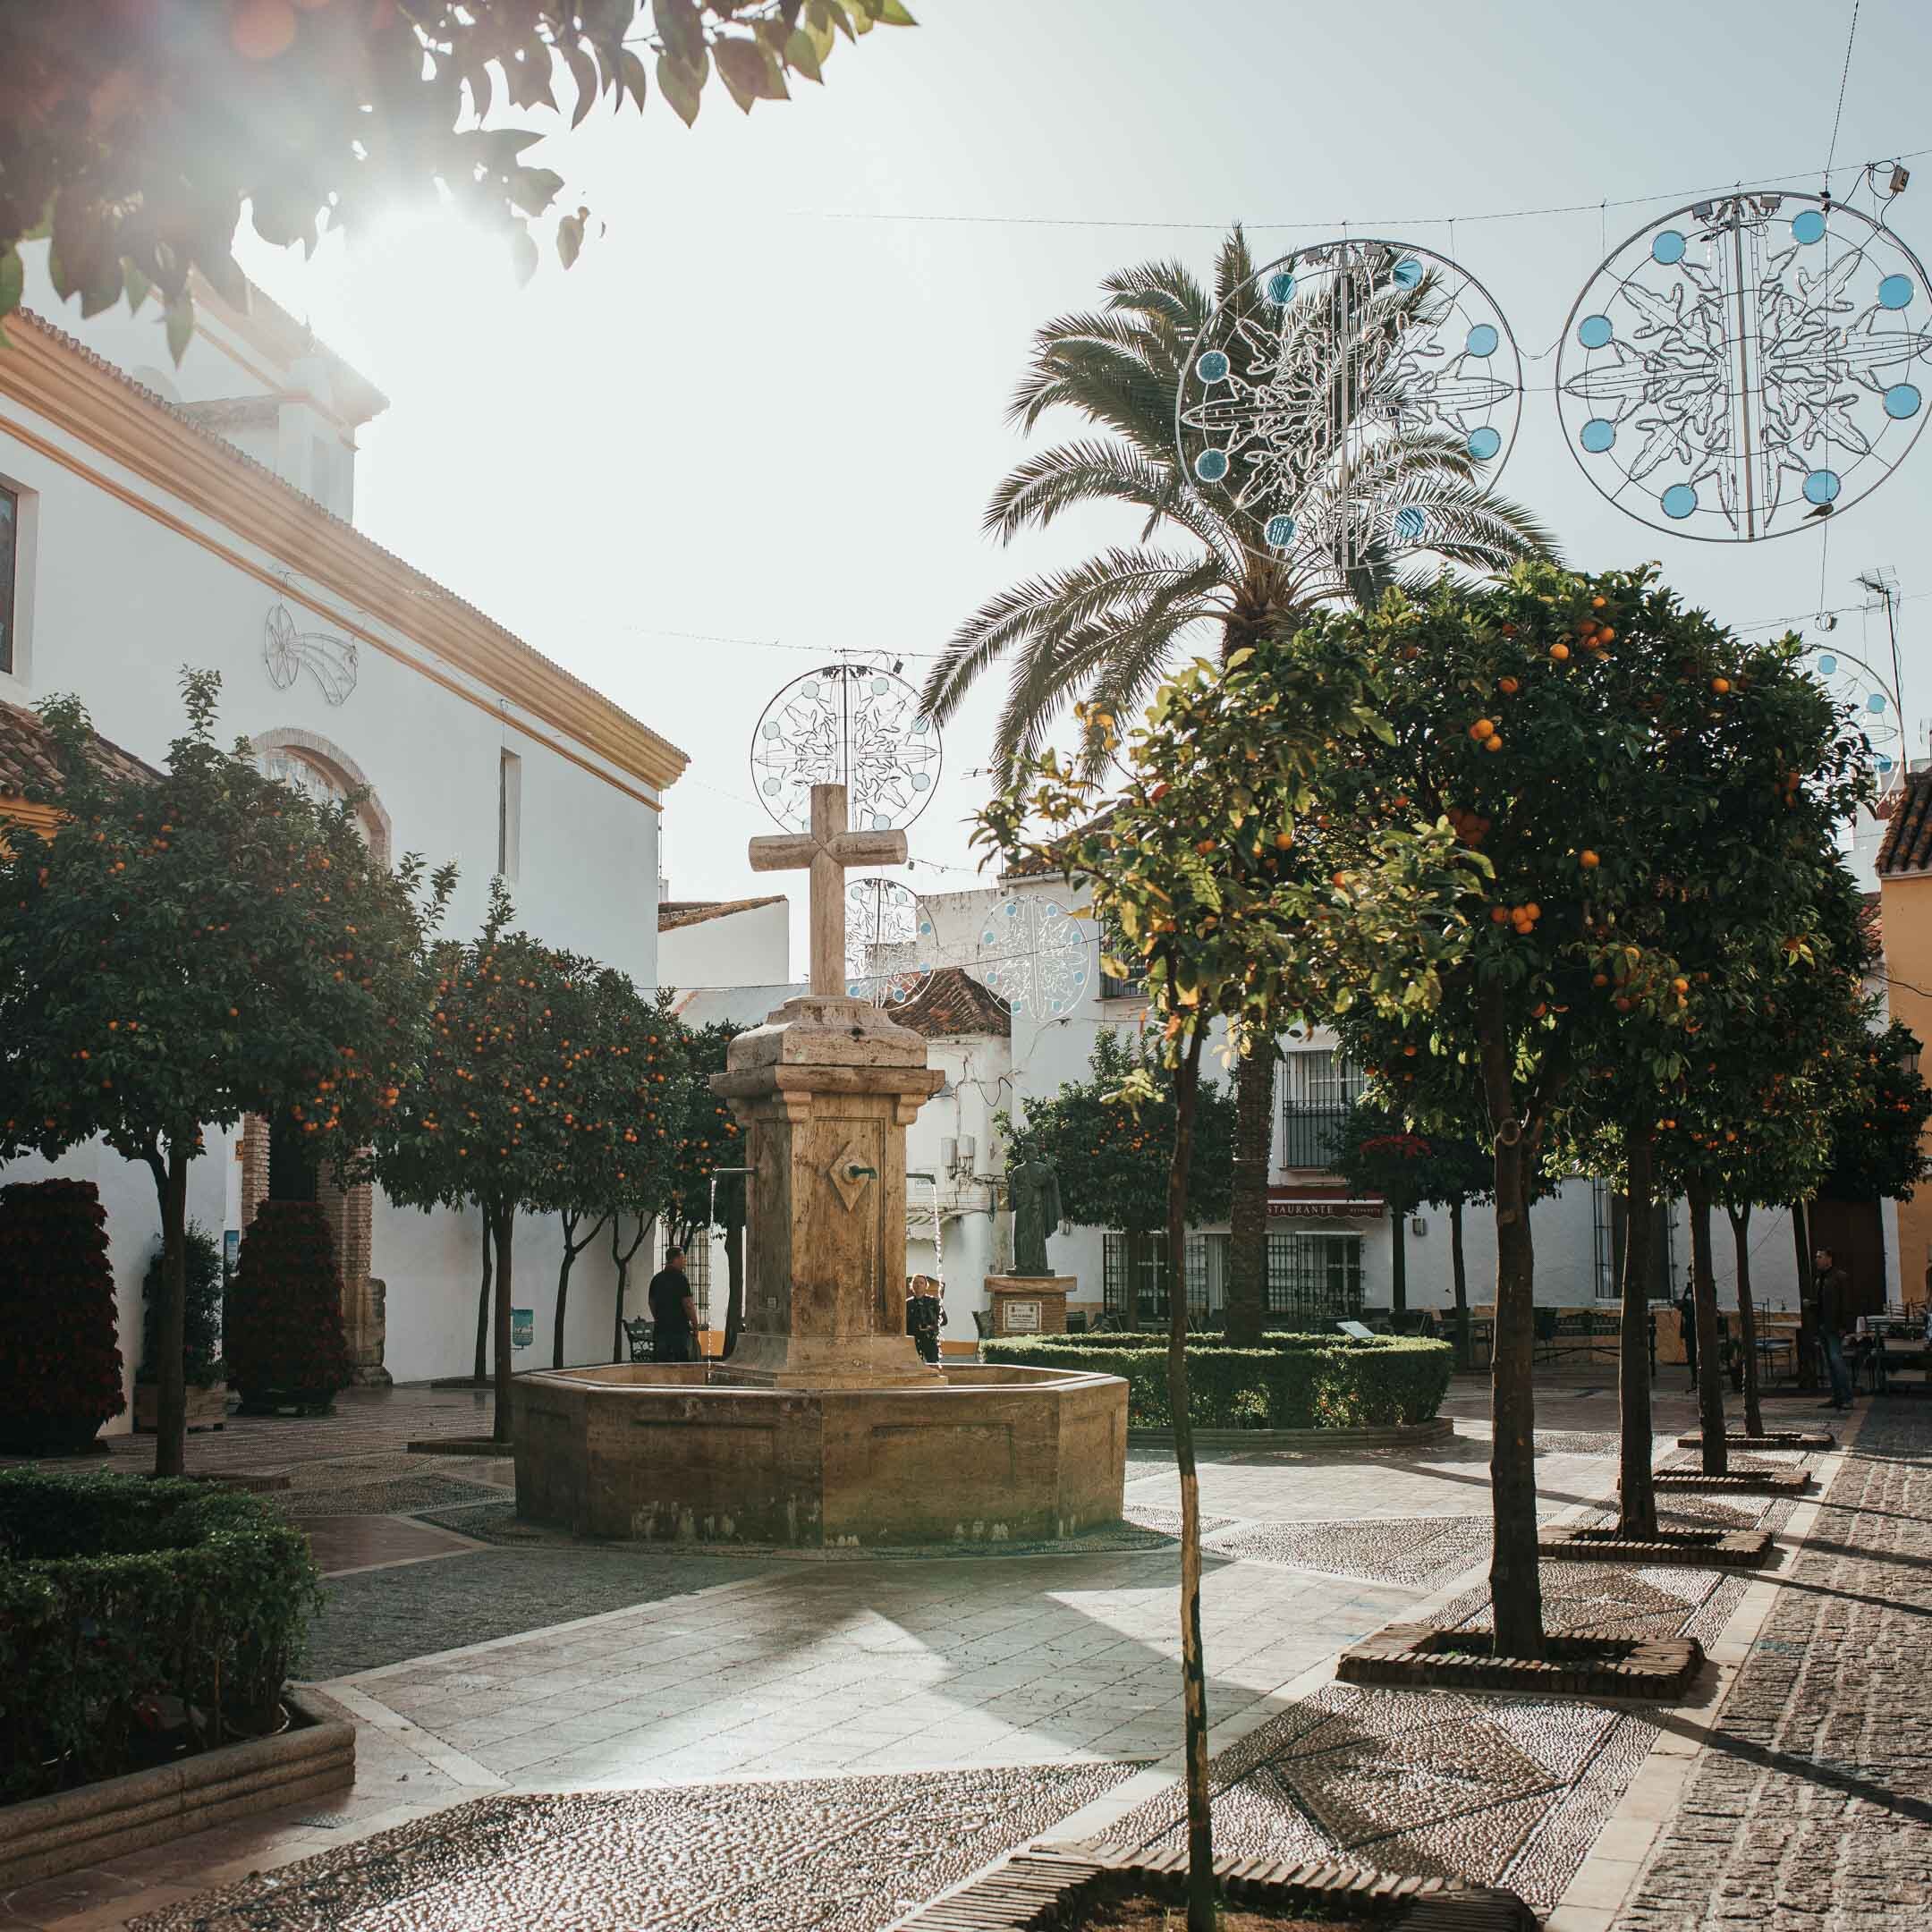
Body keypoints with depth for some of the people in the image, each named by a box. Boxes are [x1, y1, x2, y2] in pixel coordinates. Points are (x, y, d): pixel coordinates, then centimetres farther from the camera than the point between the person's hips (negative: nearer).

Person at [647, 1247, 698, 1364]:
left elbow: (652, 1303, 16)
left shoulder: (656, 1279, 10)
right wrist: (695, 1326, -5)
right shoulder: (681, 1278, -10)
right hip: (680, 1328, -6)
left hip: (660, 1328, 6)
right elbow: (688, 1304, -14)